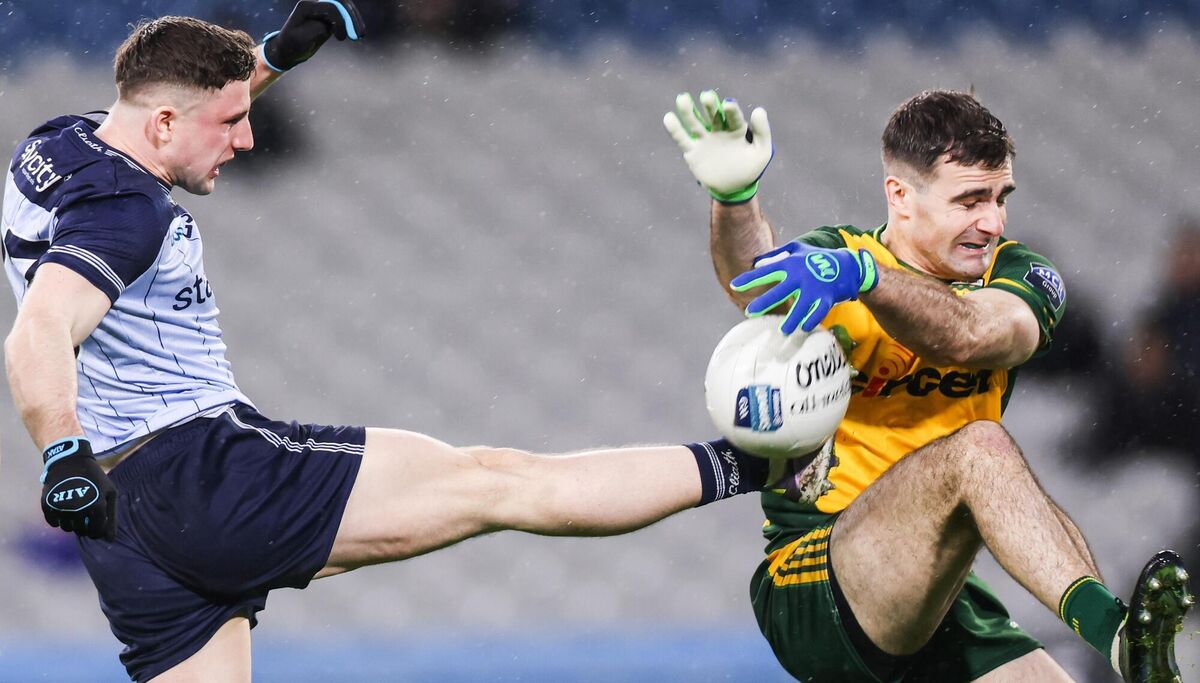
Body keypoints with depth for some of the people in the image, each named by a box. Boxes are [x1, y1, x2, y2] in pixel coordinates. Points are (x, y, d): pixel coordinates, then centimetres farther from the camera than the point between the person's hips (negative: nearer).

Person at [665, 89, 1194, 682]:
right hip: (808, 593, -5)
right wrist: (733, 196, -52)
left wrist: (861, 274, -41)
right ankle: (1110, 628, -48)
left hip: (937, 604, 5)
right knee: (976, 448, -31)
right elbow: (751, 278, -29)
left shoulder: (1018, 275, 4)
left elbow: (968, 334, -21)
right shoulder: (826, 261, -4)